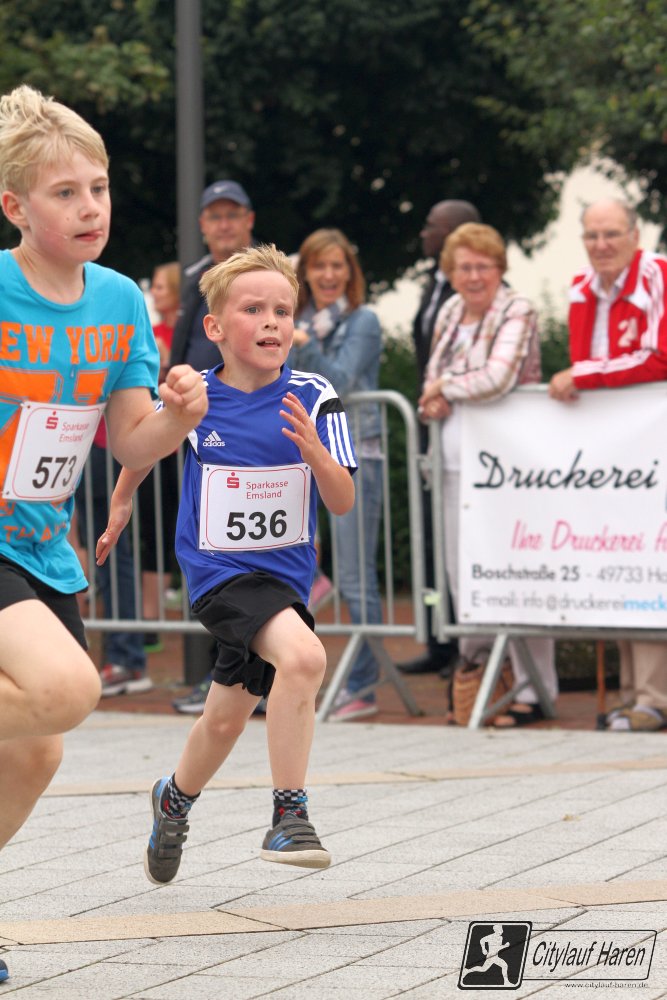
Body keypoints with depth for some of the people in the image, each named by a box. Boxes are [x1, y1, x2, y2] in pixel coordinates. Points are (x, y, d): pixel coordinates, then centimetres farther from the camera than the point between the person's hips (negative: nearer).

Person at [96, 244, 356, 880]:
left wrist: (314, 451, -26)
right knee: (302, 657, -30)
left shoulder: (312, 399, -8)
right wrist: (121, 502, 21)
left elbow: (343, 503, -9)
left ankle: (175, 797, 46)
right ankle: (289, 813, -20)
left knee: (228, 716, 16)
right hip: (218, 567, -3)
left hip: (284, 567, 4)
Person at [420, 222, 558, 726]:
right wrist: (432, 402, -2)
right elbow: (432, 379, 22)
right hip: (455, 462, 7)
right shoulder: (449, 313, 14)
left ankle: (533, 691, -3)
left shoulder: (517, 311, -8)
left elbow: (497, 378, -22)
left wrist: (443, 387, -7)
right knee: (462, 572, 9)